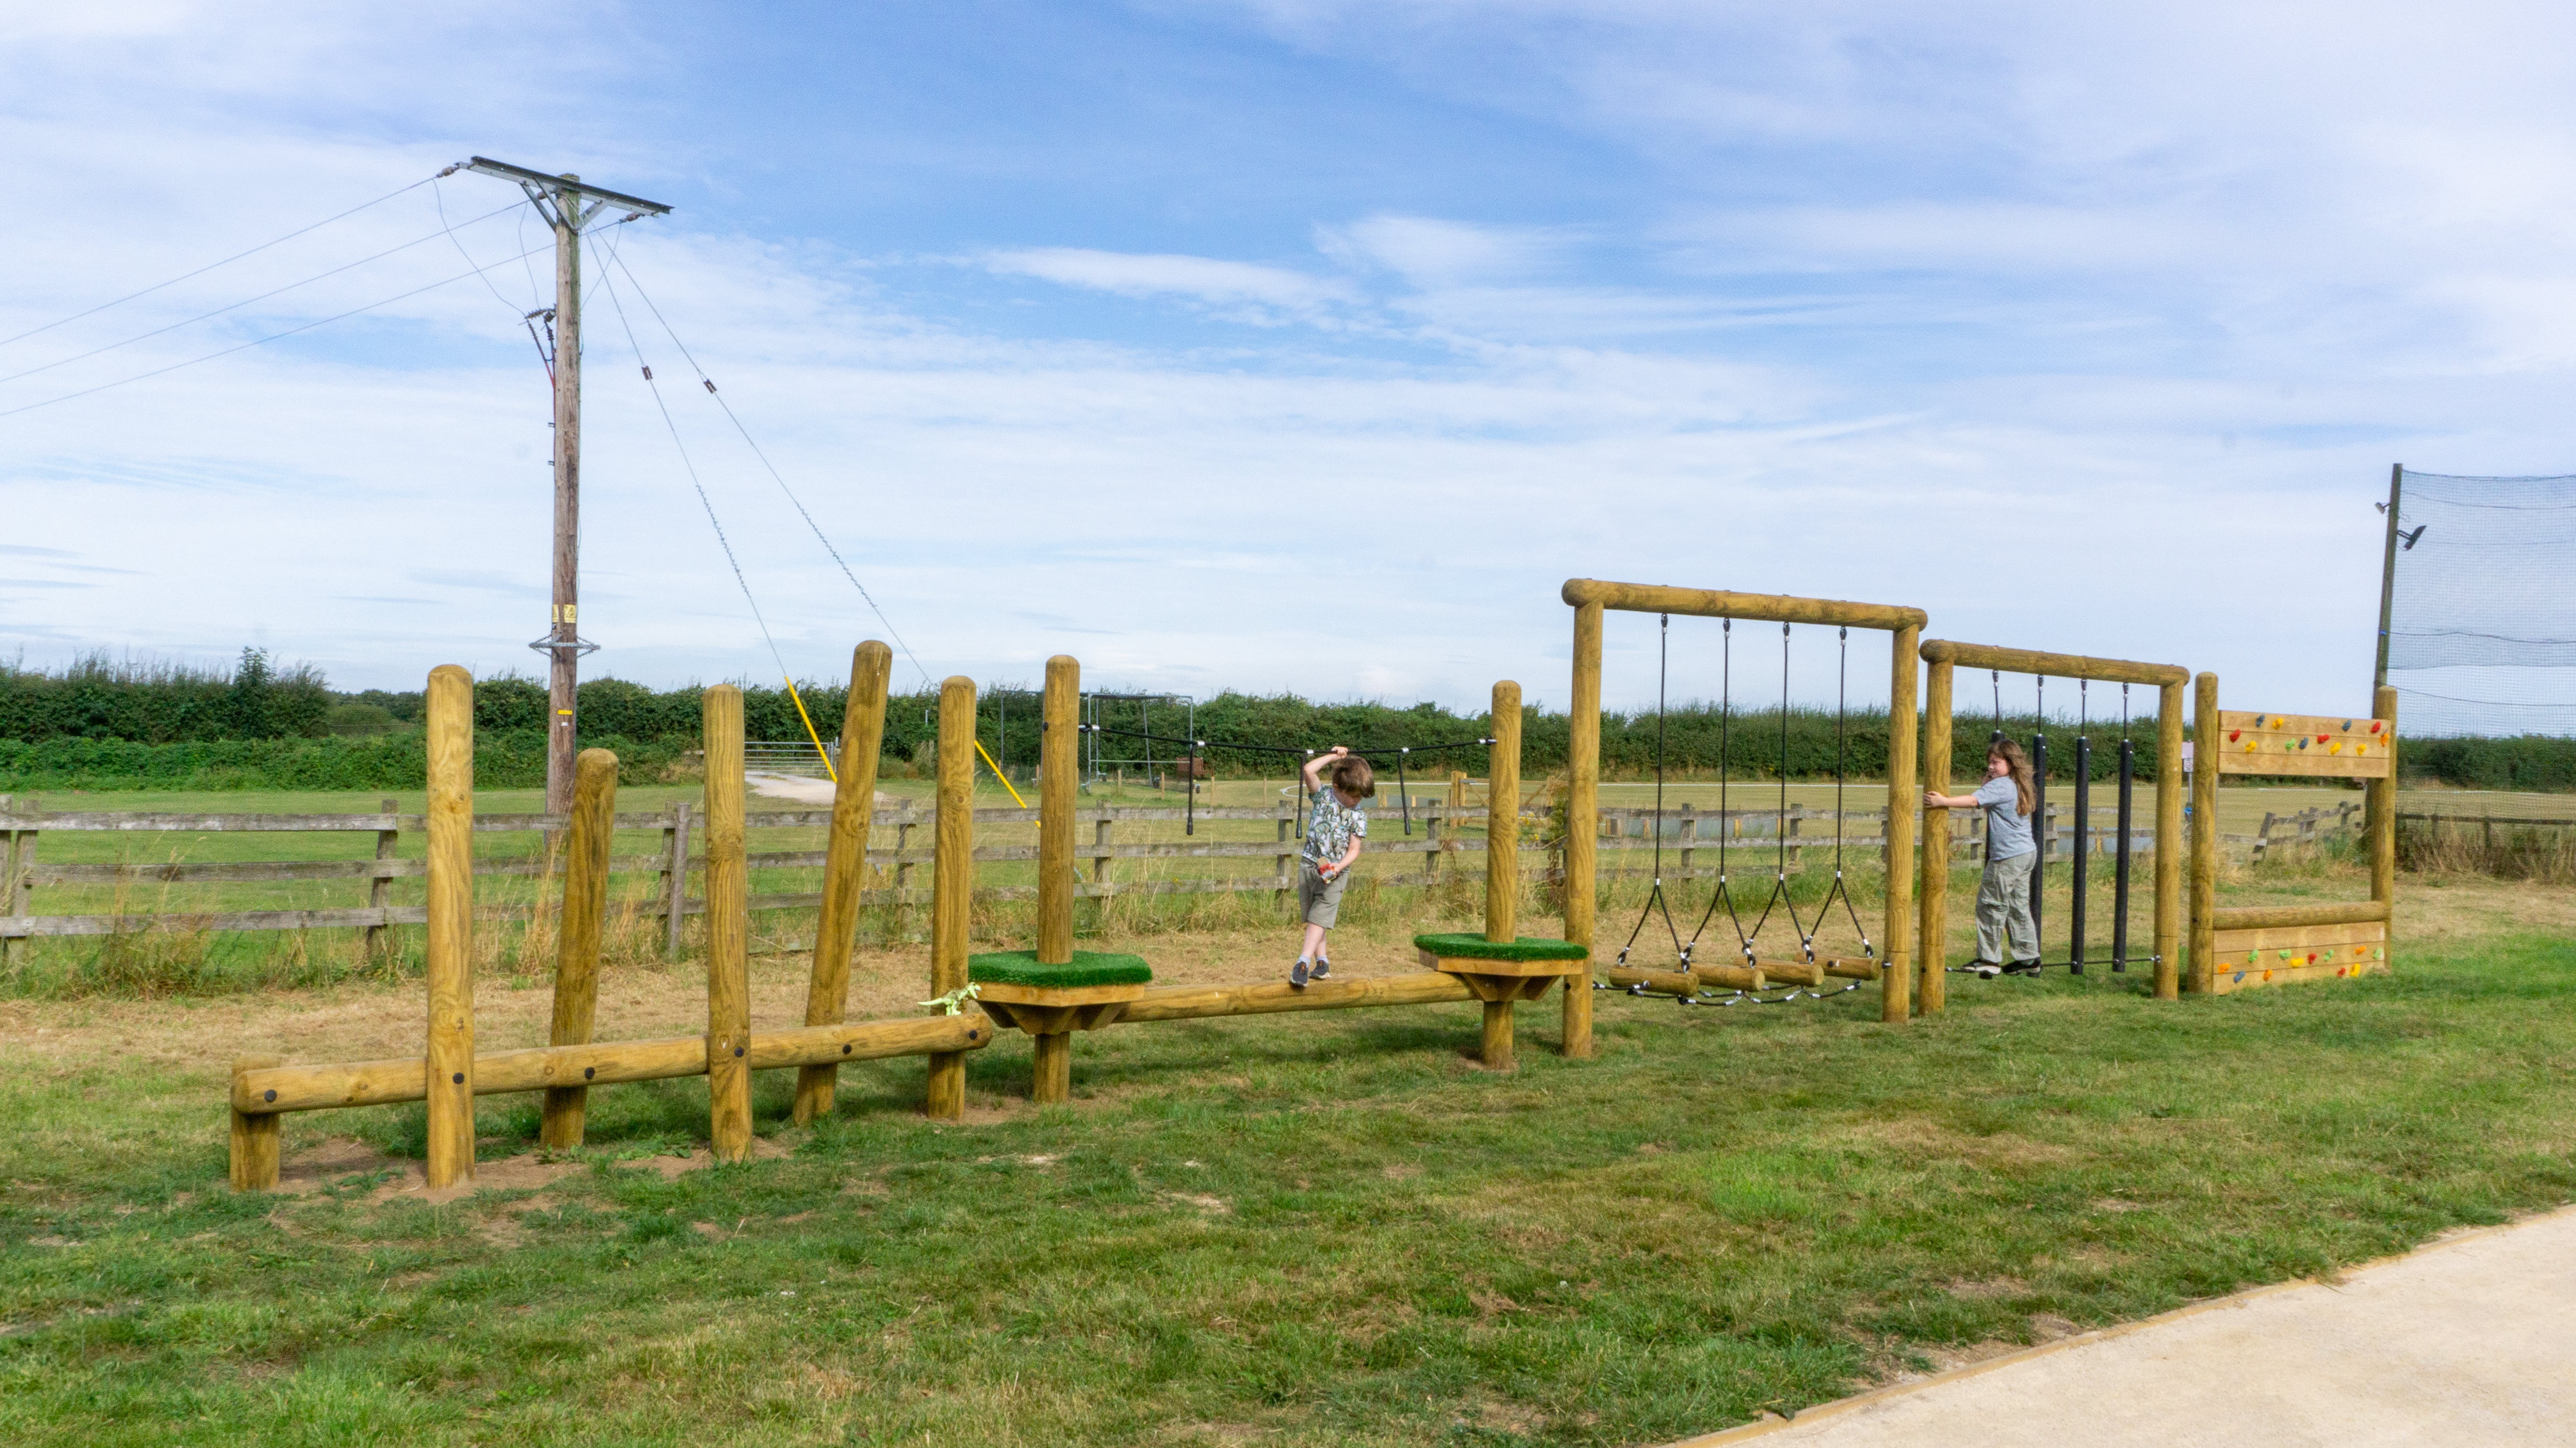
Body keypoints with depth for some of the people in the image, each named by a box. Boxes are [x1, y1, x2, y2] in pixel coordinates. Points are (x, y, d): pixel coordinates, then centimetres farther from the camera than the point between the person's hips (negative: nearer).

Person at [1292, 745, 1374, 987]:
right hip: (1309, 865, 3)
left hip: (1335, 871, -2)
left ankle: (1303, 963, -18)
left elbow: (1354, 849, -5)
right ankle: (1322, 961, 22)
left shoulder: (1359, 816, -3)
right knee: (1311, 917, 10)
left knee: (1318, 918, -12)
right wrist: (1333, 756, -8)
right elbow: (1308, 771, -16)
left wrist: (1339, 866, -22)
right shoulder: (1322, 796, -2)